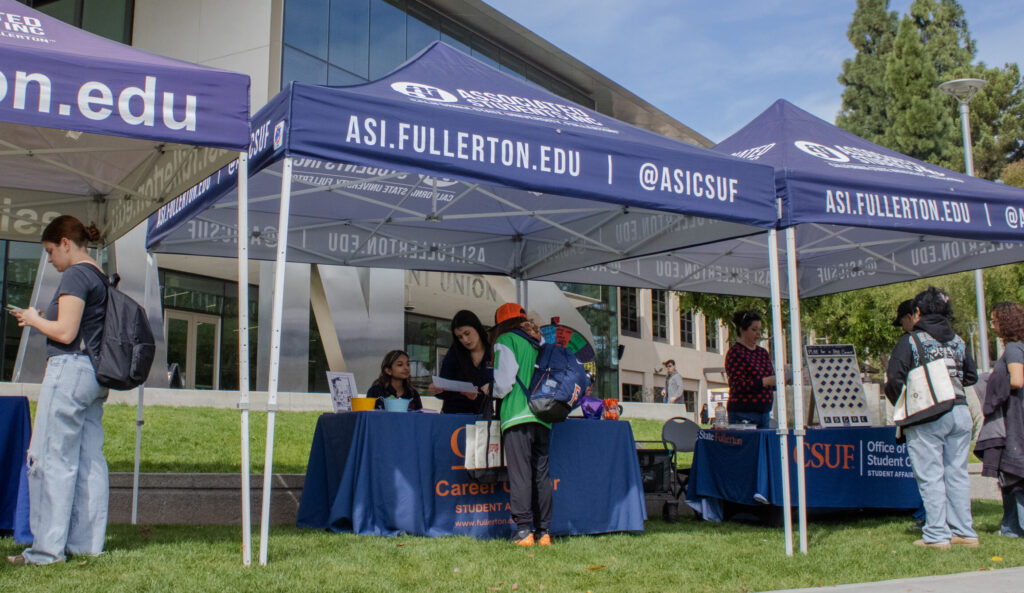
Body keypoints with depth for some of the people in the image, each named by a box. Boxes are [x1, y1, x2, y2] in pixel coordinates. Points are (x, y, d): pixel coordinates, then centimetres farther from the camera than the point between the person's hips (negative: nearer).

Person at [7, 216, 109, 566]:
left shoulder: (75, 275, -11)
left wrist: (33, 319, 0)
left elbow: (65, 333, -17)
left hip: (69, 370, -9)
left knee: (51, 458, -4)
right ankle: (88, 543, 12)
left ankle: (48, 547, 0)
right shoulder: (100, 276, 17)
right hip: (95, 374, 9)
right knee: (89, 459, 8)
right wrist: (42, 320, 18)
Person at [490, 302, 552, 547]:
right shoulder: (539, 343, 18)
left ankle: (523, 530, -7)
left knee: (520, 474, -5)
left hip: (517, 415, -5)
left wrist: (495, 392, 14)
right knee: (542, 474, 7)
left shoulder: (505, 341, 1)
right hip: (543, 416, 6)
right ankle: (543, 531, 8)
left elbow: (504, 382, -7)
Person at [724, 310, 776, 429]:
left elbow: (771, 384, 22)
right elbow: (738, 385, -16)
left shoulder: (763, 352, 17)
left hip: (764, 413, 7)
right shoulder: (735, 352, -6)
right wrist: (766, 381, -23)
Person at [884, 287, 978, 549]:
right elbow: (971, 376, 21)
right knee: (957, 473, 12)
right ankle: (964, 531, 15)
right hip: (960, 413, 5)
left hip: (928, 417, -5)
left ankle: (937, 535, 0)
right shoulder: (958, 341, 12)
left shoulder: (910, 341, -5)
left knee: (930, 476, -1)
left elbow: (894, 380, -9)